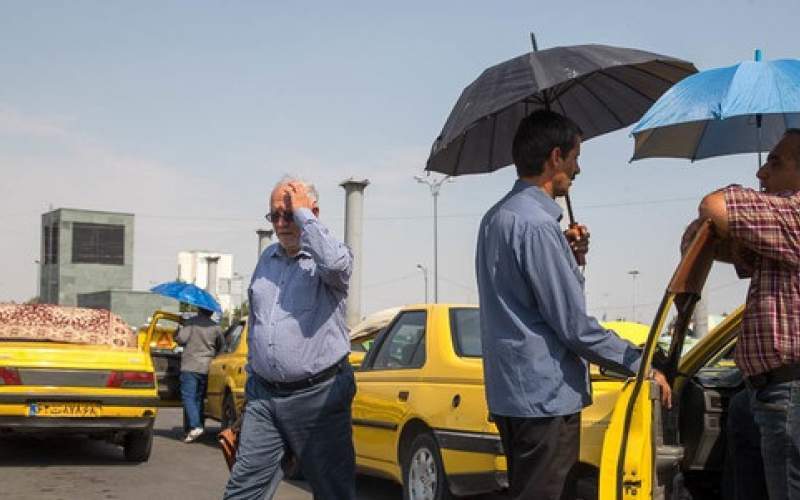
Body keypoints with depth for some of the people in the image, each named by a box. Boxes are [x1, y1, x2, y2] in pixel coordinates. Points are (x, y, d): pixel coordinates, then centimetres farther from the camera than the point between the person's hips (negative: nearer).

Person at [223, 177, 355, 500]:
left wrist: (302, 213, -18)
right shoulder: (267, 259, 15)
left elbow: (334, 264, -32)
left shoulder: (331, 255, -5)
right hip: (263, 395, 6)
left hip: (318, 395, -5)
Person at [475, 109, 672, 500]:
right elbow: (573, 324, -19)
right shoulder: (537, 225, -19)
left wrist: (566, 255, 9)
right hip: (545, 396, -10)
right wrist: (641, 365, -9)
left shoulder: (495, 218, 13)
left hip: (510, 392, 10)